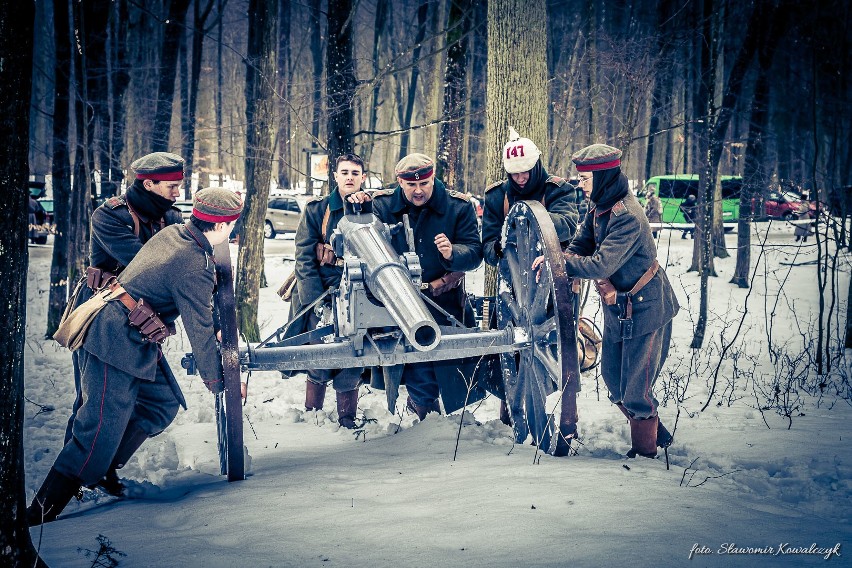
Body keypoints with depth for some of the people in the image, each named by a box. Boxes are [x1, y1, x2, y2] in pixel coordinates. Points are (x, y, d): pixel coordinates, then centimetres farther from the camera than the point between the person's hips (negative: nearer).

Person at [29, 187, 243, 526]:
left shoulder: (171, 233, 8)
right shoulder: (195, 268, -18)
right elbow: (200, 333, -10)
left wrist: (215, 327, 31)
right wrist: (217, 381, 3)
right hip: (116, 345, -10)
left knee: (163, 404, 15)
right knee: (102, 431, -9)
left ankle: (100, 471, 18)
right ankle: (39, 517, -6)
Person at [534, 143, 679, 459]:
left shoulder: (627, 216, -27)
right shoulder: (599, 207, 2)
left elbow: (601, 265, -32)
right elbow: (582, 244, 5)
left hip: (644, 310, -9)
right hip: (617, 311, 9)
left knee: (635, 388, -2)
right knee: (614, 380, 17)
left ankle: (645, 451, 16)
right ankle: (655, 434, 35)